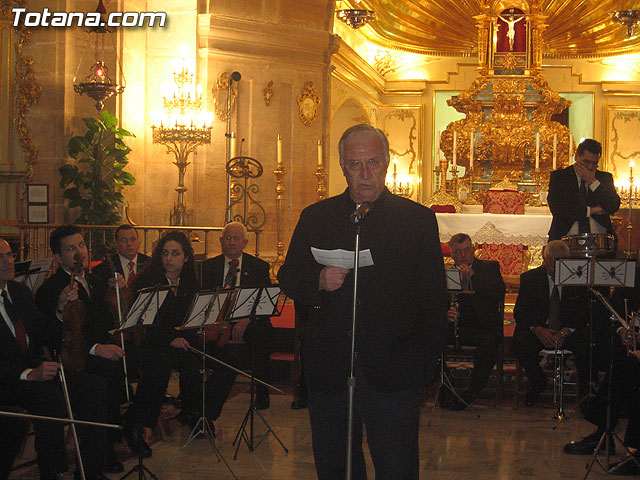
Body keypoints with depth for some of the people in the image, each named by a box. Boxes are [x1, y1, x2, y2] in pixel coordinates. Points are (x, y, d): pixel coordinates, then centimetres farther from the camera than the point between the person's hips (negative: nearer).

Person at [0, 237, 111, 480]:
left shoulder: (20, 291, 14)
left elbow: (42, 334, 15)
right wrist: (28, 374, -29)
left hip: (35, 367, 7)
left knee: (95, 386, -12)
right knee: (50, 395, -34)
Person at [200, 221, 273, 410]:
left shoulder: (259, 266, 7)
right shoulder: (208, 266, 13)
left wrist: (246, 320, -22)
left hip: (250, 321, -1)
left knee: (262, 333, -34)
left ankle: (262, 394, -16)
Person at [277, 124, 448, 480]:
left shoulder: (418, 219, 3)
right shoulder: (316, 217, 11)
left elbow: (434, 298, 2)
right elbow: (288, 278, 11)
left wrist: (428, 358, -6)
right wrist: (319, 281, -11)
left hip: (393, 372, -3)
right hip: (329, 370, 3)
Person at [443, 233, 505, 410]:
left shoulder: (490, 267, 10)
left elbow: (499, 293, -7)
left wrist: (472, 276, -12)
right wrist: (446, 312, -14)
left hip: (483, 327, -2)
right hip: (455, 326, 2)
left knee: (489, 342, -37)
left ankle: (471, 393, -23)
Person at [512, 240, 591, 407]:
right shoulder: (529, 278, 2)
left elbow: (582, 313, -2)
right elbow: (520, 311, -3)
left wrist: (564, 332, -20)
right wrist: (538, 330, -22)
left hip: (568, 330, 0)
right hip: (536, 329, 0)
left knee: (585, 345, -31)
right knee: (520, 345, -31)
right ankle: (537, 383, -2)